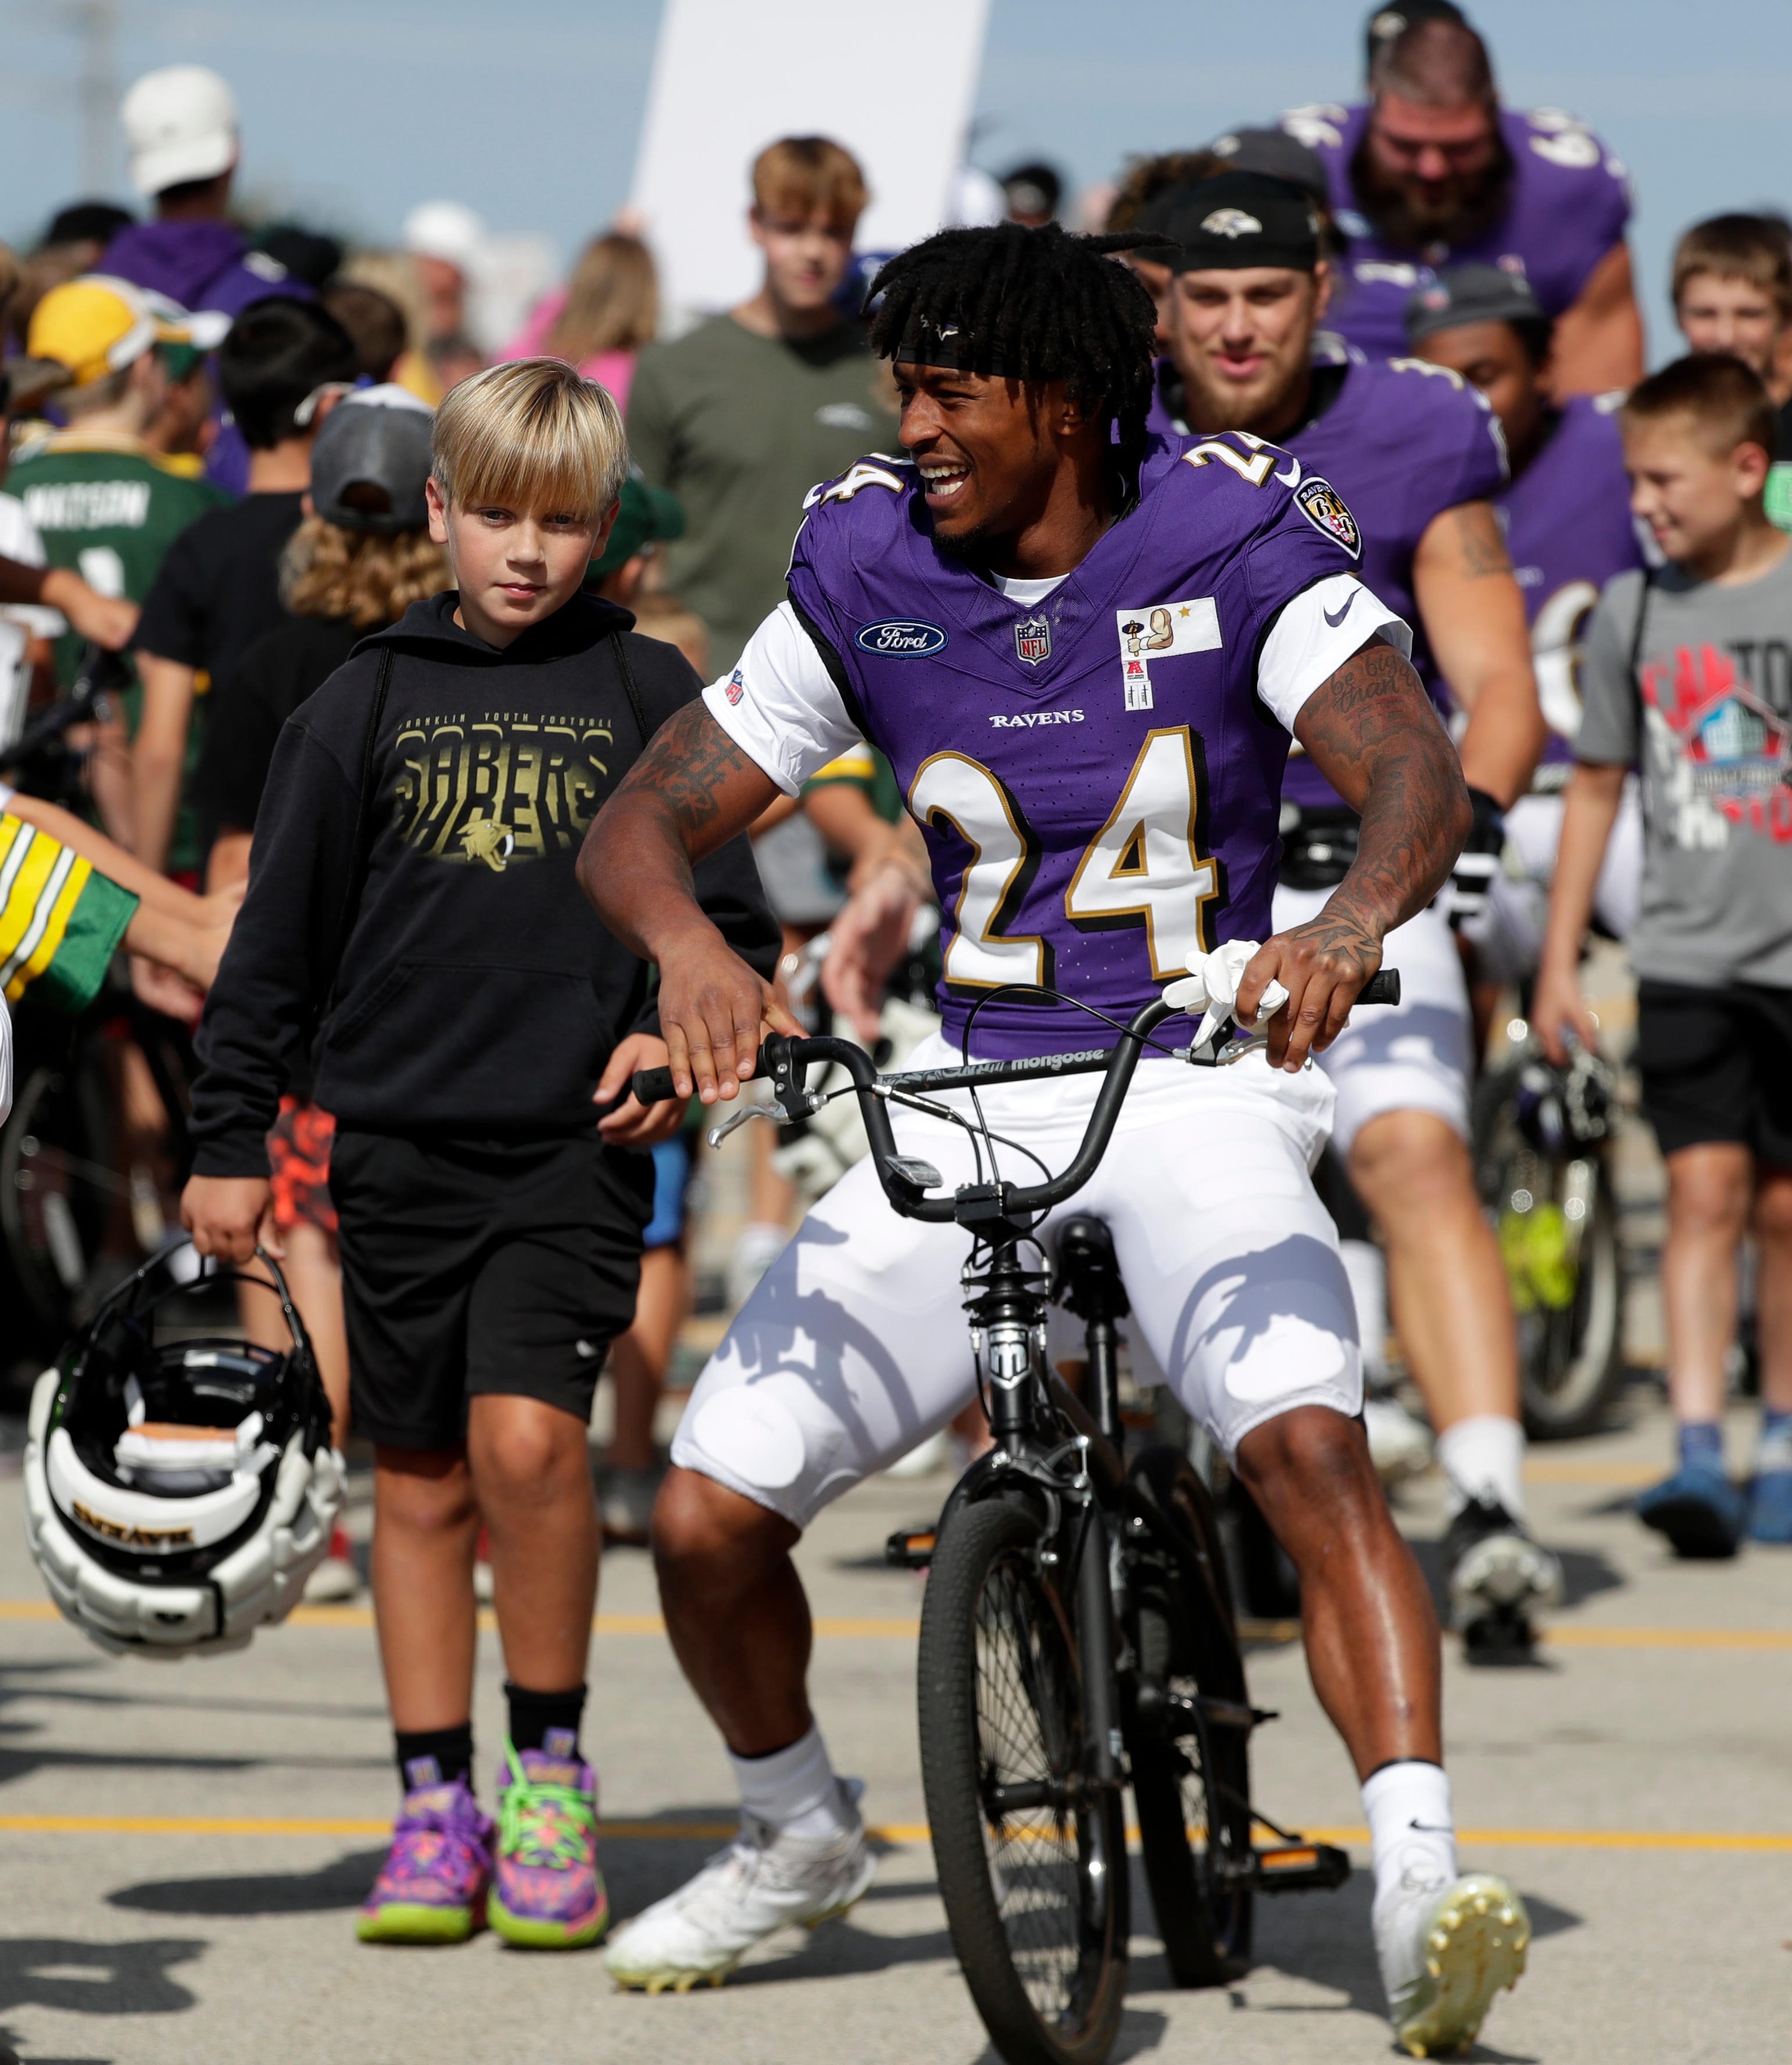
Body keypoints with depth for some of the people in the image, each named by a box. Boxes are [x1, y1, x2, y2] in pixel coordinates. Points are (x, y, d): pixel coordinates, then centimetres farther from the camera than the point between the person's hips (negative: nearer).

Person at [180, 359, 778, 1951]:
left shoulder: (650, 696, 5)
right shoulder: (366, 706, 8)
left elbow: (728, 916, 11)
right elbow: (279, 938, 11)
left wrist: (678, 1037, -7)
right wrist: (231, 1137, 9)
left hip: (577, 1146, -2)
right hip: (401, 1145, 2)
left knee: (529, 1433, -18)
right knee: (421, 1477, 5)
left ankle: (551, 1770, -1)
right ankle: (436, 1806, 14)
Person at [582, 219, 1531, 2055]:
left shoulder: (1233, 543, -8)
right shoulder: (864, 576, 0)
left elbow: (1413, 767, -22)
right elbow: (644, 820, 0)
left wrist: (1352, 920, -45)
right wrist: (687, 946, -24)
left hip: (1195, 1090, -3)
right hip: (965, 1106, 3)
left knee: (1308, 1443, -32)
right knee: (705, 1514, -6)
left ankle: (1417, 1874, -34)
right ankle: (795, 1835, 23)